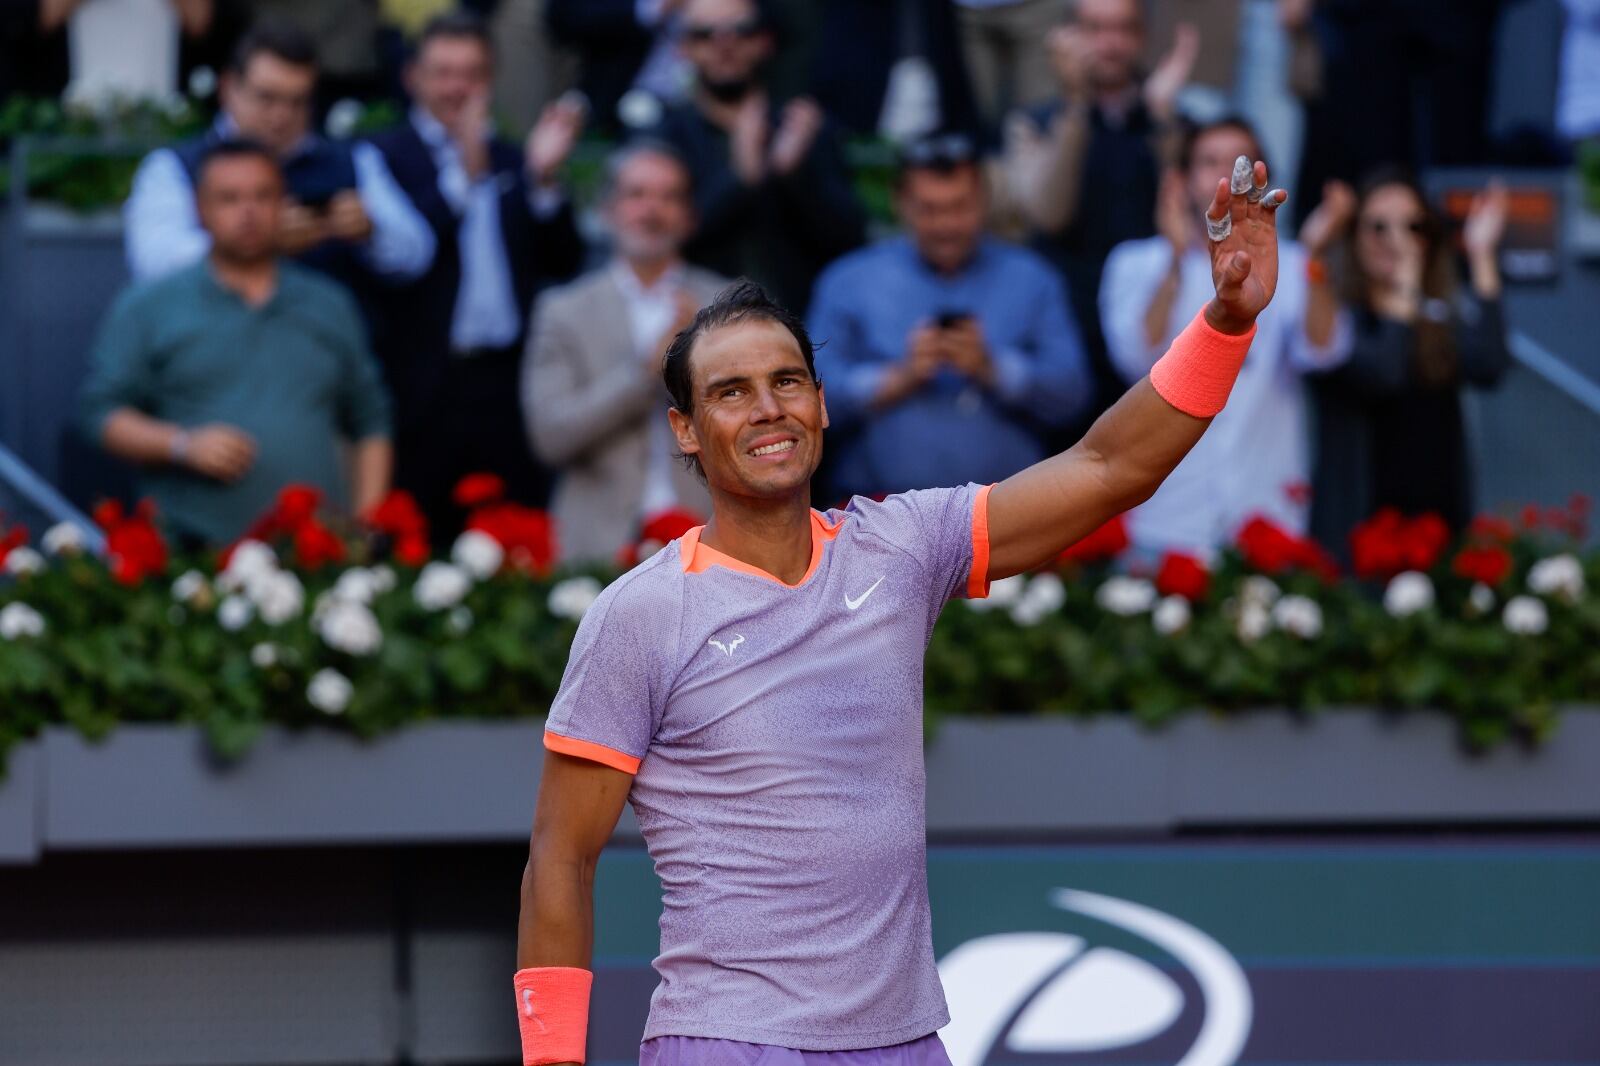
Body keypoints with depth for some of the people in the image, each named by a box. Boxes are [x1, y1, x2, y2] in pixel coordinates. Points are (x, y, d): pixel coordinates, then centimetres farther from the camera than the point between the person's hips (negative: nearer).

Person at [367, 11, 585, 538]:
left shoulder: (514, 163, 17)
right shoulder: (386, 156, 3)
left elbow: (563, 262, 10)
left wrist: (544, 178, -5)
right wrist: (464, 173, -18)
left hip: (508, 383, 4)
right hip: (426, 390, -4)